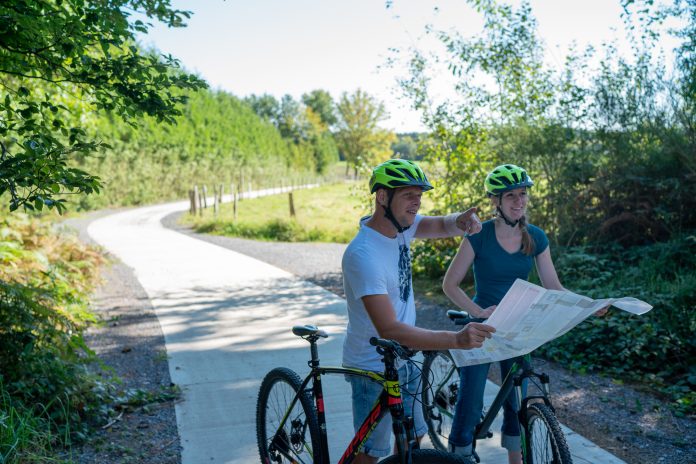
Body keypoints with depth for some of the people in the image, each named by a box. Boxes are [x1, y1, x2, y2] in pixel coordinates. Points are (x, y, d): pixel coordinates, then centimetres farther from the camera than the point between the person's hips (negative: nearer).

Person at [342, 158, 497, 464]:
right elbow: (389, 329, -37)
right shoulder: (363, 254, -31)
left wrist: (461, 220, -23)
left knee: (414, 435, 21)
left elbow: (441, 225, 3)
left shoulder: (398, 224, -5)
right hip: (374, 369, -8)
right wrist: (457, 340, -46)